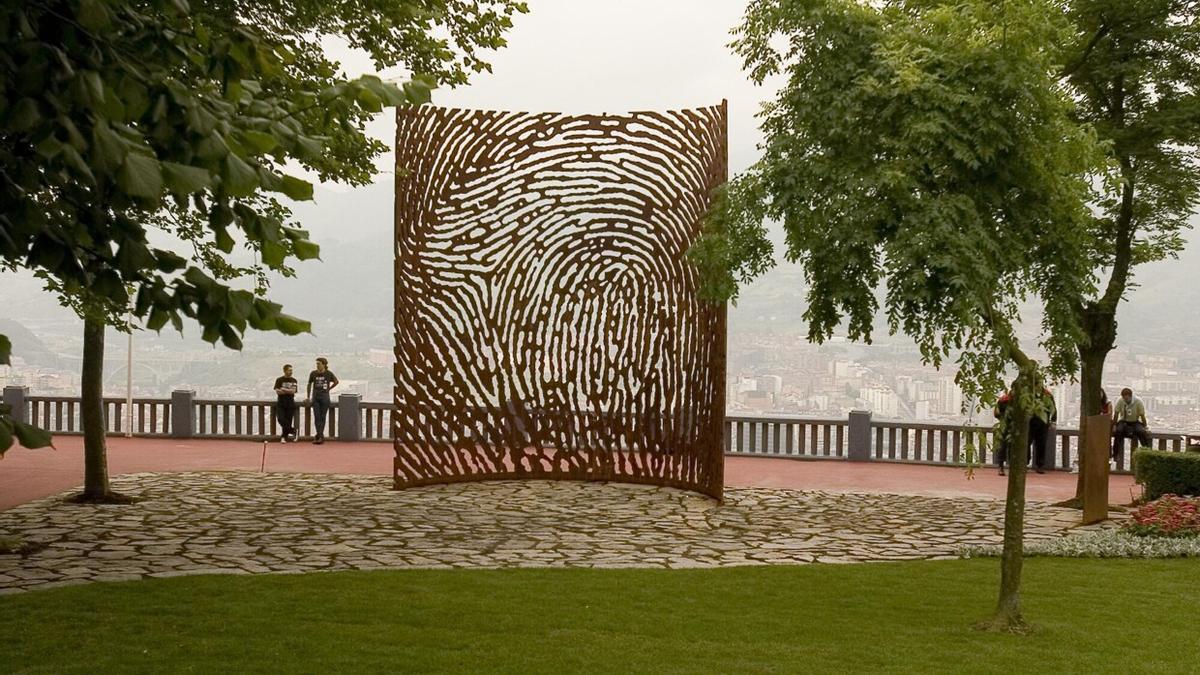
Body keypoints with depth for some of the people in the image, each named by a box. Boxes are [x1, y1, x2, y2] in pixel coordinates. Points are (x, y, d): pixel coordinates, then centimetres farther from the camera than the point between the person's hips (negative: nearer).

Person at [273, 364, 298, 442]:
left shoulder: (293, 381, 7)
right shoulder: (279, 380, 4)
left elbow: (293, 391, -7)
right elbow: (277, 392, -7)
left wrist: (283, 389, -9)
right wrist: (289, 391, -10)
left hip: (290, 403, 1)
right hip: (281, 403, -1)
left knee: (288, 420, -1)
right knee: (281, 419, -16)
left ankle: (284, 437, 8)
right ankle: (292, 431, -6)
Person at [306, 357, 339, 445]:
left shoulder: (329, 374, -4)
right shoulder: (313, 373, 0)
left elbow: (336, 382, 14)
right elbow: (309, 384, 15)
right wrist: (308, 396, 16)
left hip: (325, 397, -1)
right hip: (315, 397, 1)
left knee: (322, 417, 1)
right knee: (317, 417, -5)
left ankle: (319, 436, 6)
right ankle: (320, 436, -4)